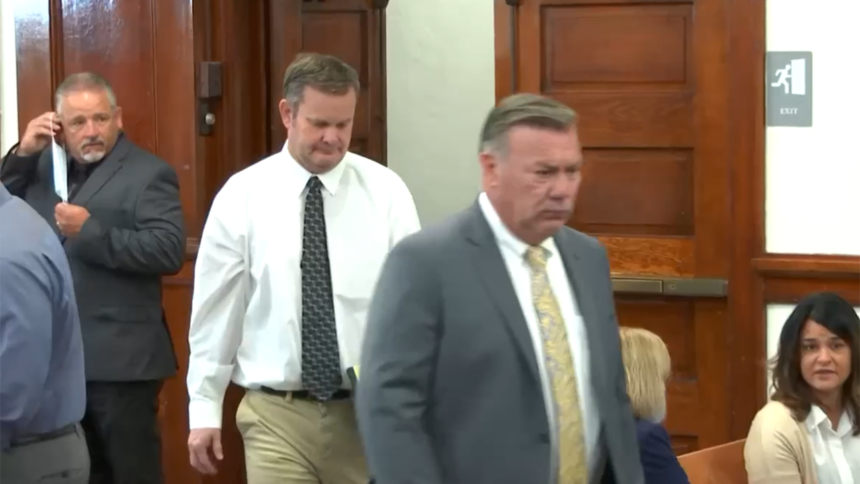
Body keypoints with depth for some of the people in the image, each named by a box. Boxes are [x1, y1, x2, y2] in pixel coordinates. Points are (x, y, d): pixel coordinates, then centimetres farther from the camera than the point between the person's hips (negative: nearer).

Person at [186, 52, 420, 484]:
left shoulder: (386, 191, 0)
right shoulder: (242, 195, -1)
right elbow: (216, 309, 3)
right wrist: (204, 408, 3)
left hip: (369, 411, 1)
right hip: (276, 415, -1)